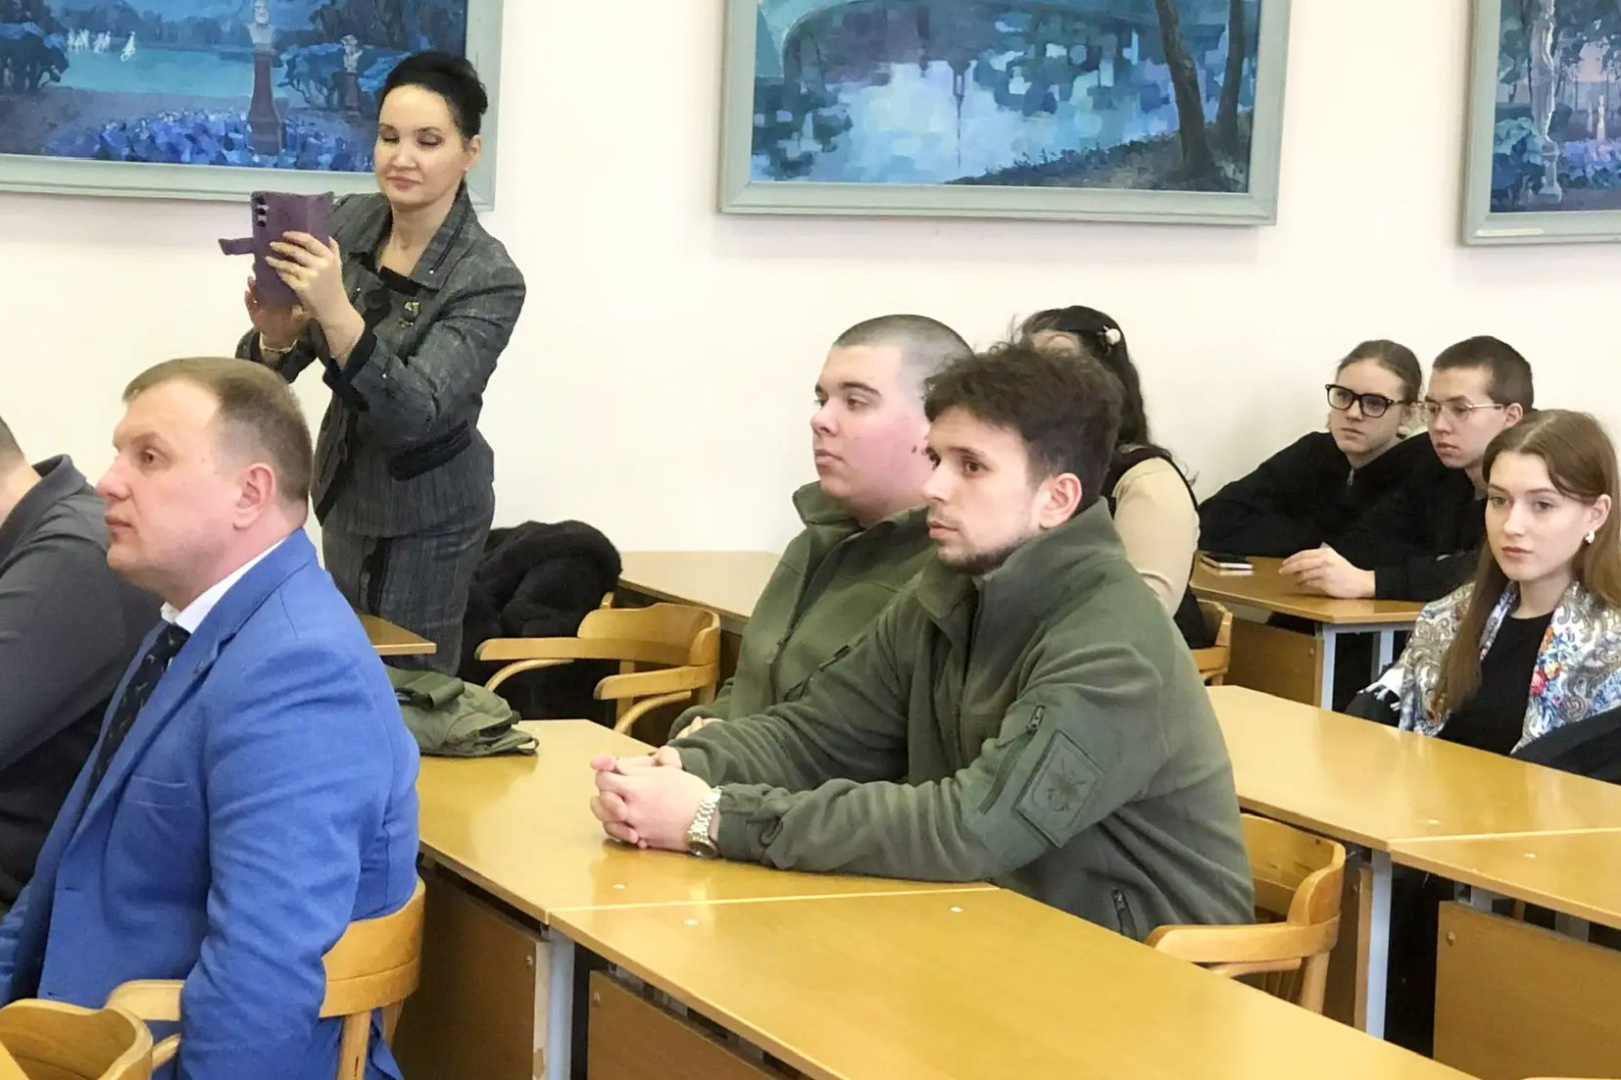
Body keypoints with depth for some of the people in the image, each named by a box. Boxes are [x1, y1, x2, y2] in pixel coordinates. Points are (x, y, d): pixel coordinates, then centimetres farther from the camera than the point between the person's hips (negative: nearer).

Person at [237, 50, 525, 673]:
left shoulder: (488, 280, -22)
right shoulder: (347, 223, -7)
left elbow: (417, 413, -31)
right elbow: (266, 376, -6)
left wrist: (337, 314, -43)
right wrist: (274, 337, -29)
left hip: (423, 517, -5)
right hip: (343, 487, 5)